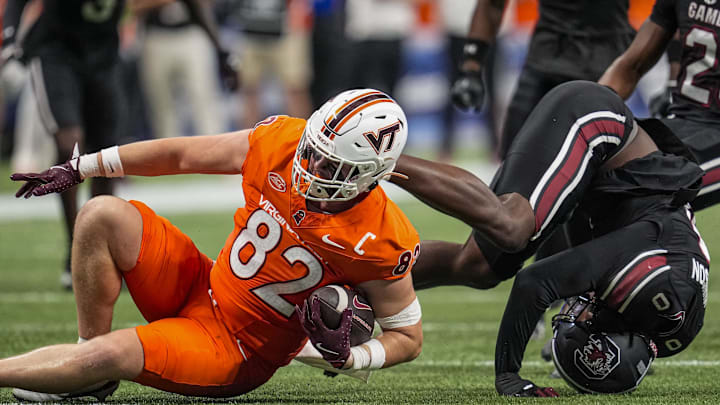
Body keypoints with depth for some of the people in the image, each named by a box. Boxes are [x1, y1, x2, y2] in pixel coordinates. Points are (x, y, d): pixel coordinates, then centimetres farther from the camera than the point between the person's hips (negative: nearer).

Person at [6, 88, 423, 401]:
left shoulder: (381, 242, -24)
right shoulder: (284, 142, -14)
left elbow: (409, 337, -8)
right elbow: (181, 154, -1)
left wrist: (347, 357, -29)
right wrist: (78, 168, 3)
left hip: (236, 352, -6)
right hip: (200, 288, 6)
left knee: (111, 355, -26)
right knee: (103, 216, -14)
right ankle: (91, 361, -2)